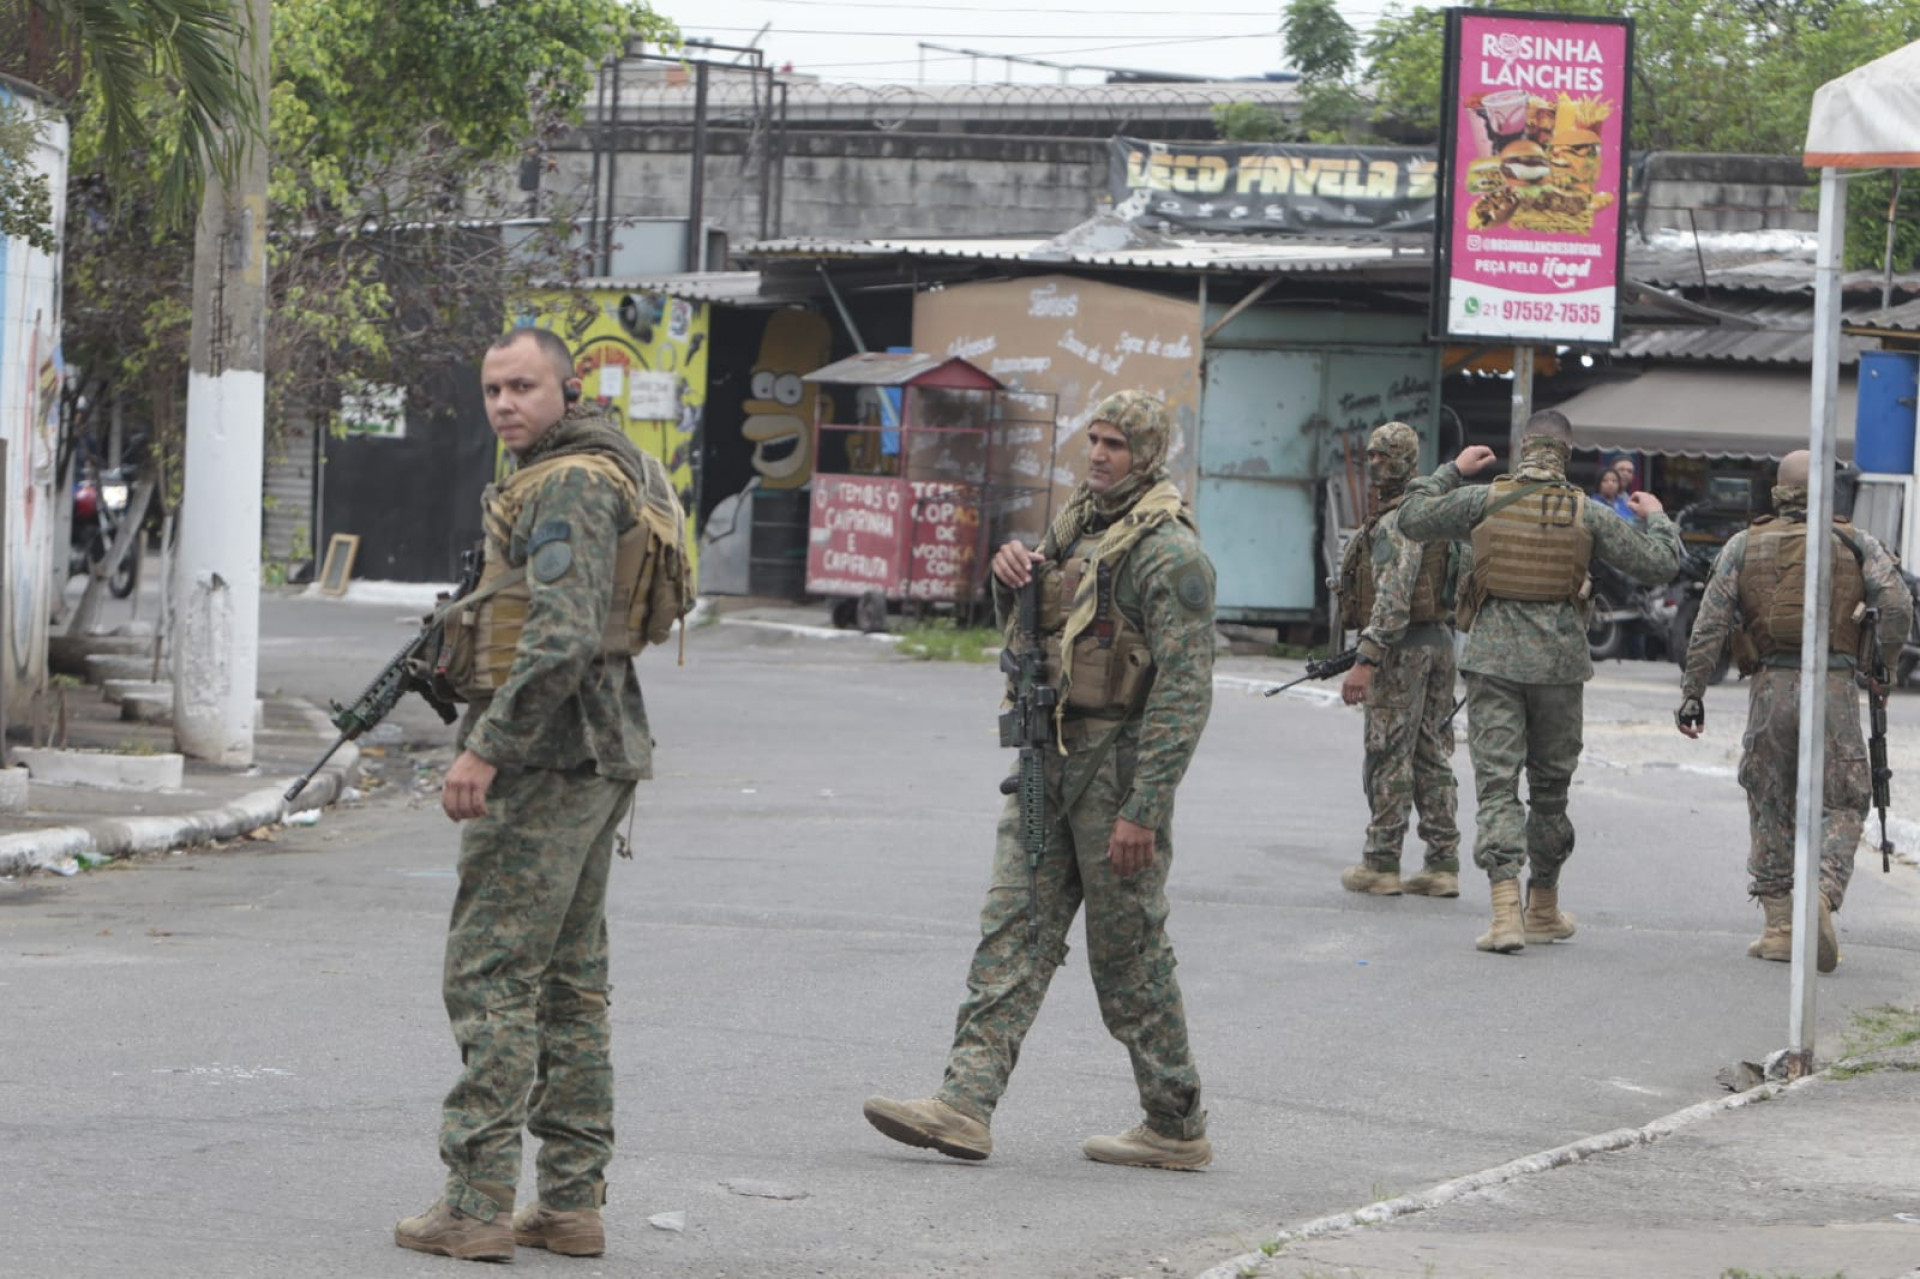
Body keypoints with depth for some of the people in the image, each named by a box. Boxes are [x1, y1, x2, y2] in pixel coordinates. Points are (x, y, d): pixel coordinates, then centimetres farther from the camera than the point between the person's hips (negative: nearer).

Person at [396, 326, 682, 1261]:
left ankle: (476, 1206, -11)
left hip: (544, 760, -11)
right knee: (569, 980, 12)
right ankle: (572, 1201, 14)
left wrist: (487, 749, -25)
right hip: (599, 759, 11)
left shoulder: (568, 484, -15)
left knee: (491, 974, -9)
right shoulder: (611, 468, 18)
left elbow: (562, 635, -25)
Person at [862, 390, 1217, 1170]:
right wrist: (1010, 580, 1)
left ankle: (1178, 1128, 11)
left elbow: (1185, 692, -19)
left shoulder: (1169, 552, -15)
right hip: (1052, 756, 8)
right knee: (1015, 928, 0)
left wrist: (1143, 808, -23)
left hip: (1120, 759, -8)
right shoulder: (1077, 519, 13)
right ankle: (966, 1105, -4)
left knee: (1127, 952, 0)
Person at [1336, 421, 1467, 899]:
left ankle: (1381, 864, -1)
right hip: (1440, 642, 9)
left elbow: (1393, 597, -25)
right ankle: (1443, 864, 8)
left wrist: (1366, 660, -27)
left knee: (1389, 756, -4)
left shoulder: (1395, 523, -15)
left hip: (1402, 646, -9)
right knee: (1432, 757, 9)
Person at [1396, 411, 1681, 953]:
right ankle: (1544, 910, 28)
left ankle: (1506, 911, -20)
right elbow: (1658, 564, 2)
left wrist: (1453, 470, 22)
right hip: (1558, 664, 1)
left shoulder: (1484, 499, -3)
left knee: (1497, 784, -3)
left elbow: (1413, 518, 9)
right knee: (1550, 786, 16)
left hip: (1493, 659, -1)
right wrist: (1656, 518, 23)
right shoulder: (1586, 513, -2)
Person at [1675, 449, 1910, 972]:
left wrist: (1692, 691, 3)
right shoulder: (1854, 544, 4)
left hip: (1770, 688, 1)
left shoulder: (1743, 546, 7)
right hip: (1833, 688, -1)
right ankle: (1822, 895, -18)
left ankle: (1779, 927, 9)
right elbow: (1897, 605, -7)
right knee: (1840, 805, 7)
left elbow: (1711, 623, 1)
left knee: (1770, 808, 12)